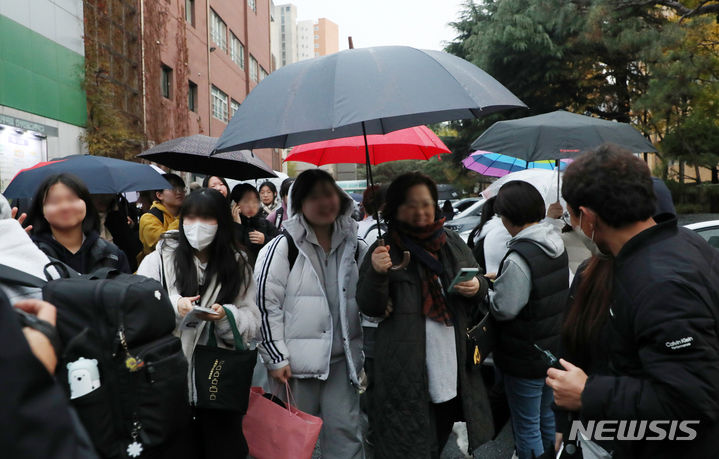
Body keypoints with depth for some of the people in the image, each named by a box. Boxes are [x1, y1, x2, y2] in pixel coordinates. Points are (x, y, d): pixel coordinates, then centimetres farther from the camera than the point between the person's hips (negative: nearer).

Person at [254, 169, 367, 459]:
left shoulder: (354, 247, 7)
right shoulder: (283, 247, -7)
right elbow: (265, 304, -9)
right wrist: (276, 358, -10)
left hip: (342, 359, 4)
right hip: (297, 360, -3)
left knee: (346, 432, 7)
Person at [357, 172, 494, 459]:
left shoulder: (453, 243, 8)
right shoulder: (386, 249, -3)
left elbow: (481, 287, 18)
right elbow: (369, 307, -7)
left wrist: (477, 287, -5)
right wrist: (377, 273, -25)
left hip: (454, 364, 4)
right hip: (407, 372, -4)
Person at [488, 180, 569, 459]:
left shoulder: (519, 259, -28)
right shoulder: (556, 245, 0)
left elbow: (503, 309, -24)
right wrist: (501, 279, 7)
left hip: (526, 360, -8)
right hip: (555, 351, 9)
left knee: (527, 428, 9)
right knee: (548, 418, 25)